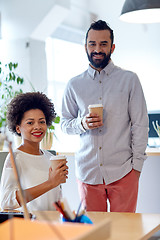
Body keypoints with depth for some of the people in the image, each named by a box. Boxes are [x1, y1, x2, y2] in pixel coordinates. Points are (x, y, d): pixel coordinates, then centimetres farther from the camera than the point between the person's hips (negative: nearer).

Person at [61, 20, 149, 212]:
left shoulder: (129, 80, 3)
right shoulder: (74, 85, 8)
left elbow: (140, 125, 2)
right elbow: (64, 124, 13)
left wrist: (137, 165, -3)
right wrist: (82, 123, -9)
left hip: (122, 172, -2)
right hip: (87, 172, 2)